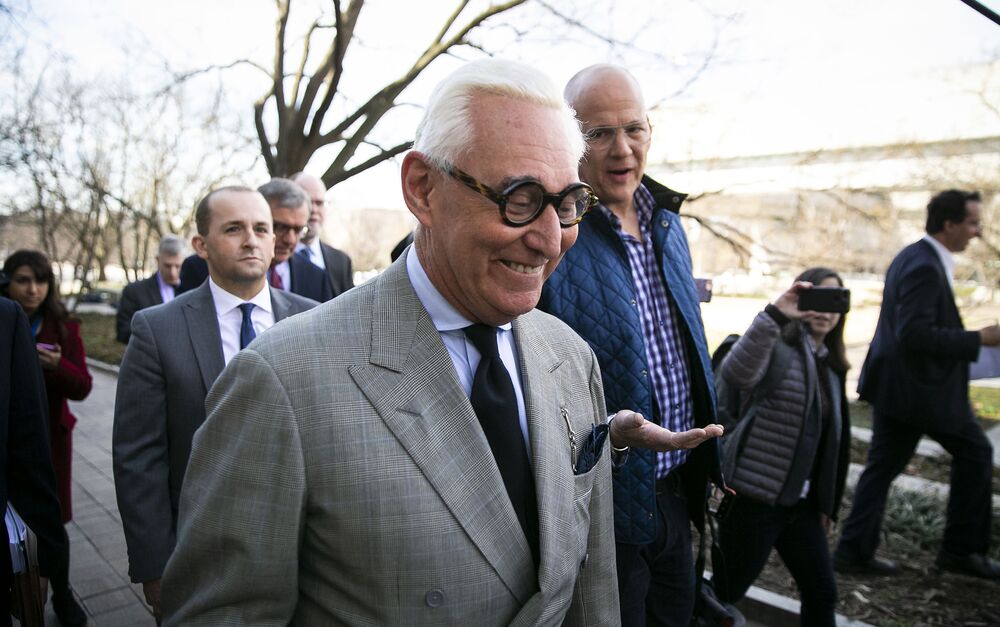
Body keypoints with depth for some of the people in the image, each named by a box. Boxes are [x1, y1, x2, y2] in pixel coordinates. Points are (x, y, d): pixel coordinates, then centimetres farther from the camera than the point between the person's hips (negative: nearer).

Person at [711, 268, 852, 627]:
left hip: (800, 502, 8)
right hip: (753, 497, -7)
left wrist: (828, 503, 17)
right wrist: (775, 315, -41)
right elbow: (735, 375, -34)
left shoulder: (830, 366, 13)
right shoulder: (778, 349, -11)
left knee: (822, 592, 13)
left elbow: (834, 438, 18)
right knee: (725, 593, 4)